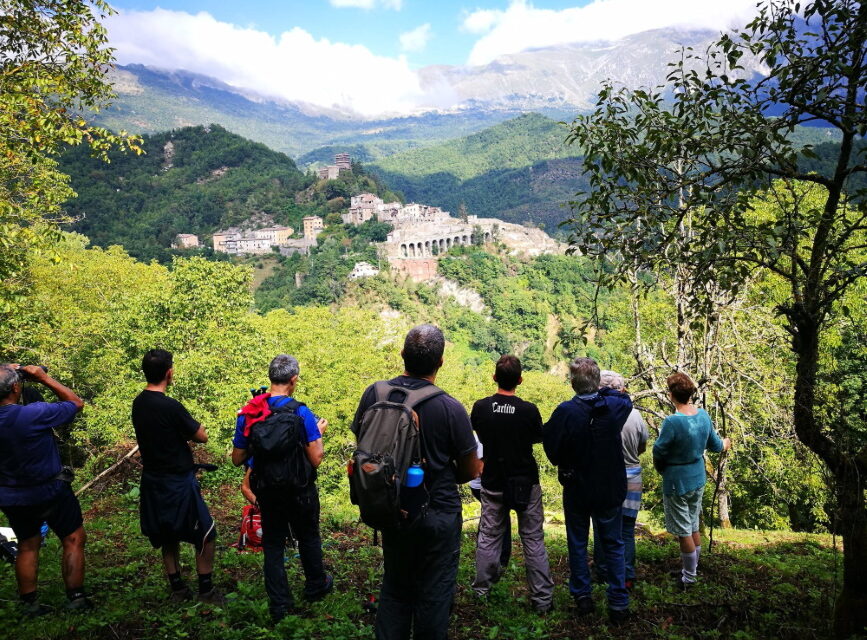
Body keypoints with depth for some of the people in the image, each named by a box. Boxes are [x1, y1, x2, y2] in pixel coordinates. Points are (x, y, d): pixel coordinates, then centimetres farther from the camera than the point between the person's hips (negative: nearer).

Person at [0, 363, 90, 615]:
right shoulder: (34, 414, -28)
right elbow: (75, 402, -14)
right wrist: (43, 377, -11)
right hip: (50, 491, -5)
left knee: (27, 546, 21)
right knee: (73, 539, 10)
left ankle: (28, 603, 28)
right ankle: (76, 598, 12)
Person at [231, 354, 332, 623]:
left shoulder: (248, 414, -8)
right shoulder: (301, 413, -20)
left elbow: (237, 459, -1)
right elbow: (316, 459, -18)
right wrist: (319, 432, -1)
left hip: (266, 491, 2)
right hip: (300, 491, -2)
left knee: (273, 544, 15)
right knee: (308, 538, 21)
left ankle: (279, 605, 20)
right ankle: (316, 586, 41)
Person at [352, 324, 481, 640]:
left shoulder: (373, 395, -10)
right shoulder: (450, 409, -20)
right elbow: (471, 471, -9)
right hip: (439, 513, -4)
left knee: (394, 588, 21)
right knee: (434, 593, 13)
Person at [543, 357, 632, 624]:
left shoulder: (565, 412, -21)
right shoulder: (614, 406, -12)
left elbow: (551, 448, -18)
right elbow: (626, 399, 13)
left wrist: (564, 464, 0)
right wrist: (603, 391, 6)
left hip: (576, 489, -2)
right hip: (610, 490, 2)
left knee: (577, 544, 17)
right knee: (613, 545, 15)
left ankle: (582, 596, 26)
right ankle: (618, 604, 18)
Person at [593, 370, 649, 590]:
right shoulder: (635, 415, -9)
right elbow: (642, 448, 5)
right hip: (631, 478, 2)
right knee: (626, 528, 13)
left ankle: (603, 573, 25)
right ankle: (627, 576, 18)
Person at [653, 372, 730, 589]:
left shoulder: (673, 421, -28)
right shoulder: (703, 415, -6)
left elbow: (658, 452, -19)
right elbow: (714, 444, 8)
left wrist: (660, 467, 4)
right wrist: (725, 444, 32)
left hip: (677, 482, -7)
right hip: (698, 479, 7)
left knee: (683, 531, 7)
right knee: (694, 527, 20)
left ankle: (689, 578, 20)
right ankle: (691, 570, 35)